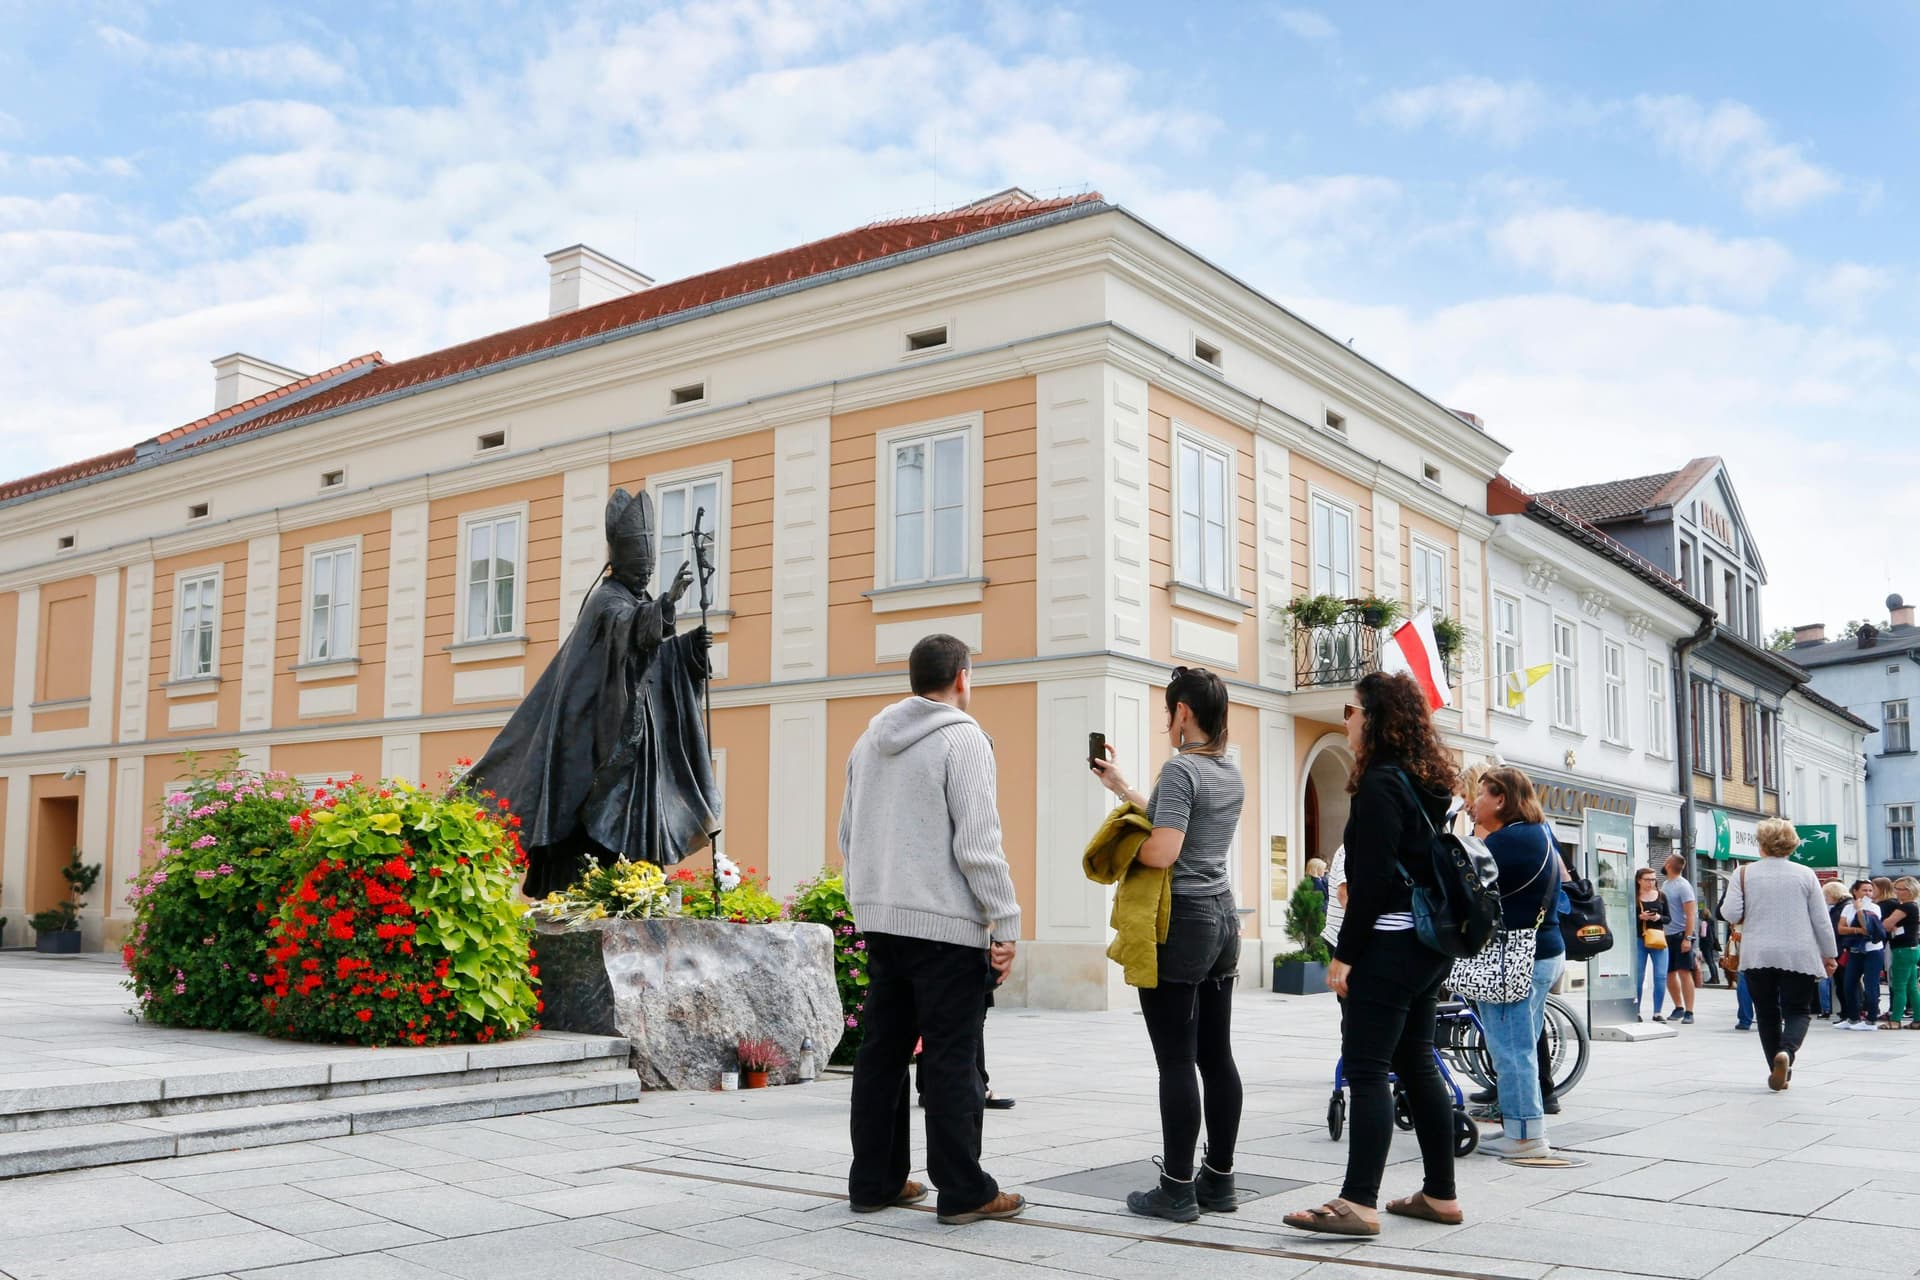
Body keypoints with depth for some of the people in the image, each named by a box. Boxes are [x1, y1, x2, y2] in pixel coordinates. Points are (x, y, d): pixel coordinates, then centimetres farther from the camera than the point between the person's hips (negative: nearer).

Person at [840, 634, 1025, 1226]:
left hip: (881, 923, 7)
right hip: (946, 924, -7)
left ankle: (875, 1180, 17)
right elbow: (979, 842, -16)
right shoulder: (961, 738, -9)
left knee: (882, 1051, 11)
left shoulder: (869, 742, 14)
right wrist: (1006, 924, -12)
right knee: (951, 1060, -2)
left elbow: (849, 836, 18)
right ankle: (964, 1191, 3)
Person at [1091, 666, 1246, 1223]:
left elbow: (1162, 851, -23)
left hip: (1180, 924, -9)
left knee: (1176, 1060, -4)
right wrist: (1122, 787, 28)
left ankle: (1177, 1190, 0)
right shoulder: (1231, 774, 12)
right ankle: (1219, 1181, 17)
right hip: (1222, 921, 9)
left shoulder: (1180, 769, -14)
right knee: (1216, 1056, 11)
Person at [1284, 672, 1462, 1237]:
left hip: (1390, 944, -10)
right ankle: (1440, 1194, 19)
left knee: (1366, 1070, -9)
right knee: (1416, 1064, 14)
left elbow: (1372, 878, -19)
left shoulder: (1381, 784, -14)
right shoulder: (1429, 782, 14)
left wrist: (1345, 953, -15)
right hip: (1428, 943, 10)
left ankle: (1359, 1202, -10)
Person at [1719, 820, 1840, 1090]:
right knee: (1798, 1009, 7)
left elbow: (1730, 914, -7)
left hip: (1757, 956, 1)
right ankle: (1787, 1051, -20)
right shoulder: (1805, 875, 1)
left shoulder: (1744, 874, -1)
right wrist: (1829, 955, 13)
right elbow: (1821, 920, 3)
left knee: (1767, 1012, 11)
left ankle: (1777, 1071, 11)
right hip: (1799, 956, 0)